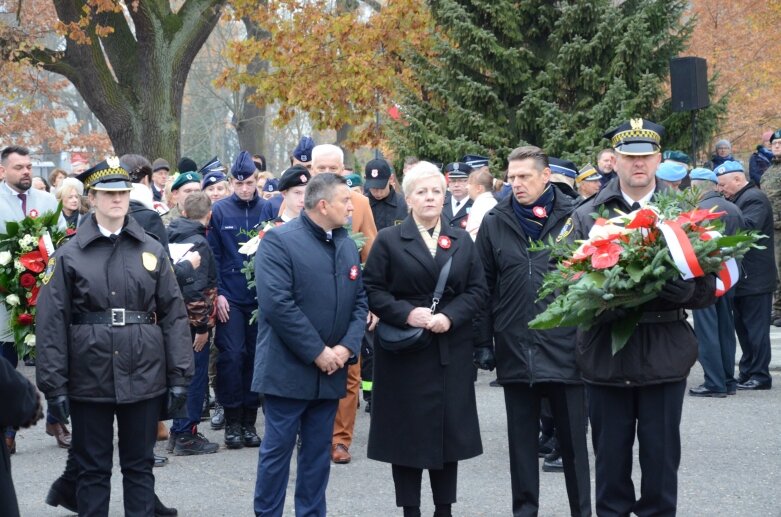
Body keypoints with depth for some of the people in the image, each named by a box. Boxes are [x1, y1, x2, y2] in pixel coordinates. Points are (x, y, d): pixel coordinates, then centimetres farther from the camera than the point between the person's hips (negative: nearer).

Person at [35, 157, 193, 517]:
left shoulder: (152, 251, 5)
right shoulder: (69, 255, -1)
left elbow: (174, 315, 5)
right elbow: (51, 323, -3)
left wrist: (179, 376, 0)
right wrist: (54, 386, -8)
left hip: (144, 377, 1)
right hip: (90, 379, -1)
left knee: (139, 466, 10)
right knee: (93, 469, 8)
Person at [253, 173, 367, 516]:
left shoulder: (347, 245, 11)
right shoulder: (279, 240, -11)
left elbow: (360, 301, 11)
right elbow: (277, 304, -19)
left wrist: (347, 347, -6)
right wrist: (317, 352, -17)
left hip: (331, 371, 6)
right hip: (288, 369, -6)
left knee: (318, 451, 12)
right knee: (277, 449, 2)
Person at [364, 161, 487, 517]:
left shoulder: (462, 241, 10)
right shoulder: (388, 240, 2)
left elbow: (477, 289, 5)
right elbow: (372, 290, -4)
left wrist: (451, 316, -12)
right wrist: (406, 313, -18)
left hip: (451, 352, 3)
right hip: (403, 351, -3)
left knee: (449, 428, 5)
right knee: (406, 430, 0)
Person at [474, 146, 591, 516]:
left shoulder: (575, 218, -2)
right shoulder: (496, 223, 4)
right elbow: (484, 287, 6)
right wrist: (483, 342, 2)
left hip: (565, 346, -2)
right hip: (515, 349, 2)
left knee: (572, 438, 6)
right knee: (522, 440, 10)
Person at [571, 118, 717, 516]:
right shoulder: (586, 217, 5)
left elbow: (706, 289, 1)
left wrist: (672, 289, -19)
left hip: (665, 353, 0)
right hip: (605, 353, 1)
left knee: (661, 459, 5)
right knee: (610, 457, 8)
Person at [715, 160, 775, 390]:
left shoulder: (755, 199, -14)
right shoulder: (739, 199, 17)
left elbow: (747, 227, -28)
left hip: (755, 279, -10)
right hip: (744, 278, 10)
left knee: (756, 327, -4)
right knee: (743, 326, 12)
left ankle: (760, 375, 1)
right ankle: (747, 372, 18)